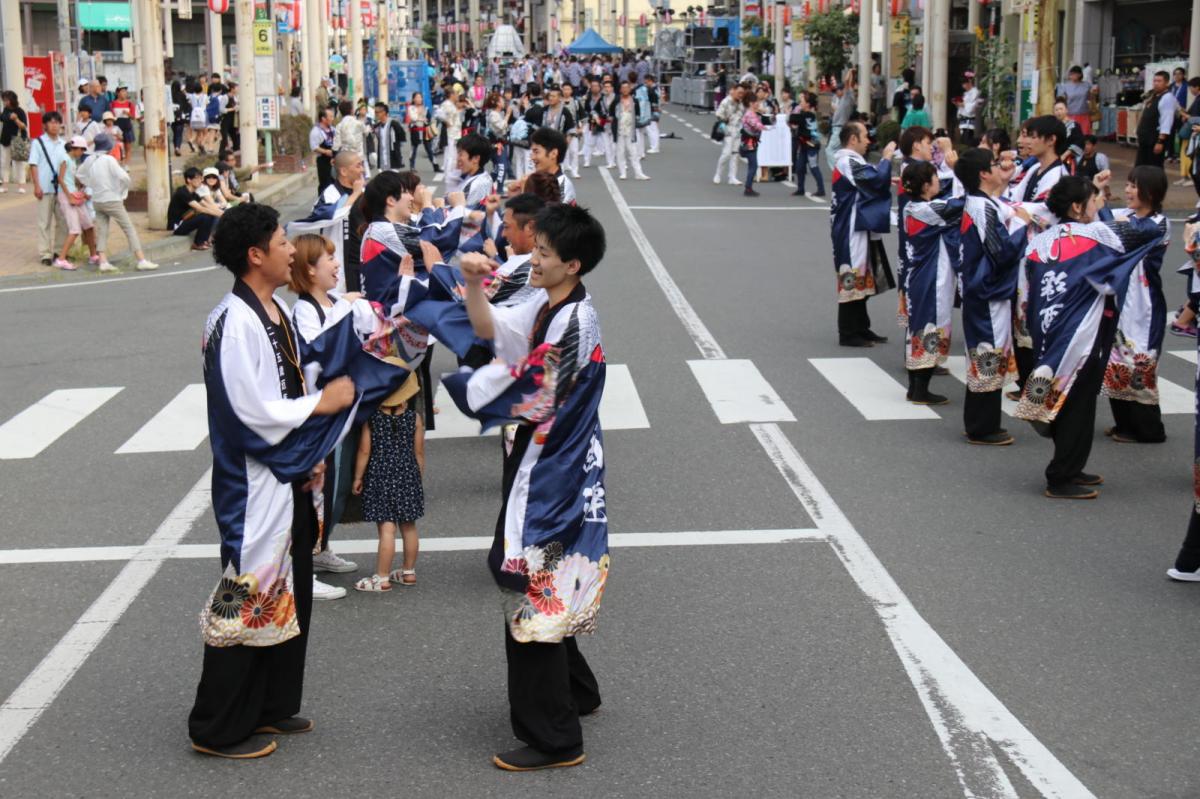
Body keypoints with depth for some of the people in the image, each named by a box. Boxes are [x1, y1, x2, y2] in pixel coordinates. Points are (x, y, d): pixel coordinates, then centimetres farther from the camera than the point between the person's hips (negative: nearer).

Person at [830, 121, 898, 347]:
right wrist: (886, 157, -12)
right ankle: (848, 334, -1)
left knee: (862, 280, 15)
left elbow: (868, 186, 24)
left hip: (860, 231, 11)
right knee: (853, 280, -6)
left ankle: (861, 328, 22)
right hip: (852, 232, -11)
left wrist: (887, 182, 10)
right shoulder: (849, 162, -18)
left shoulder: (850, 161, 16)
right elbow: (877, 180, -26)